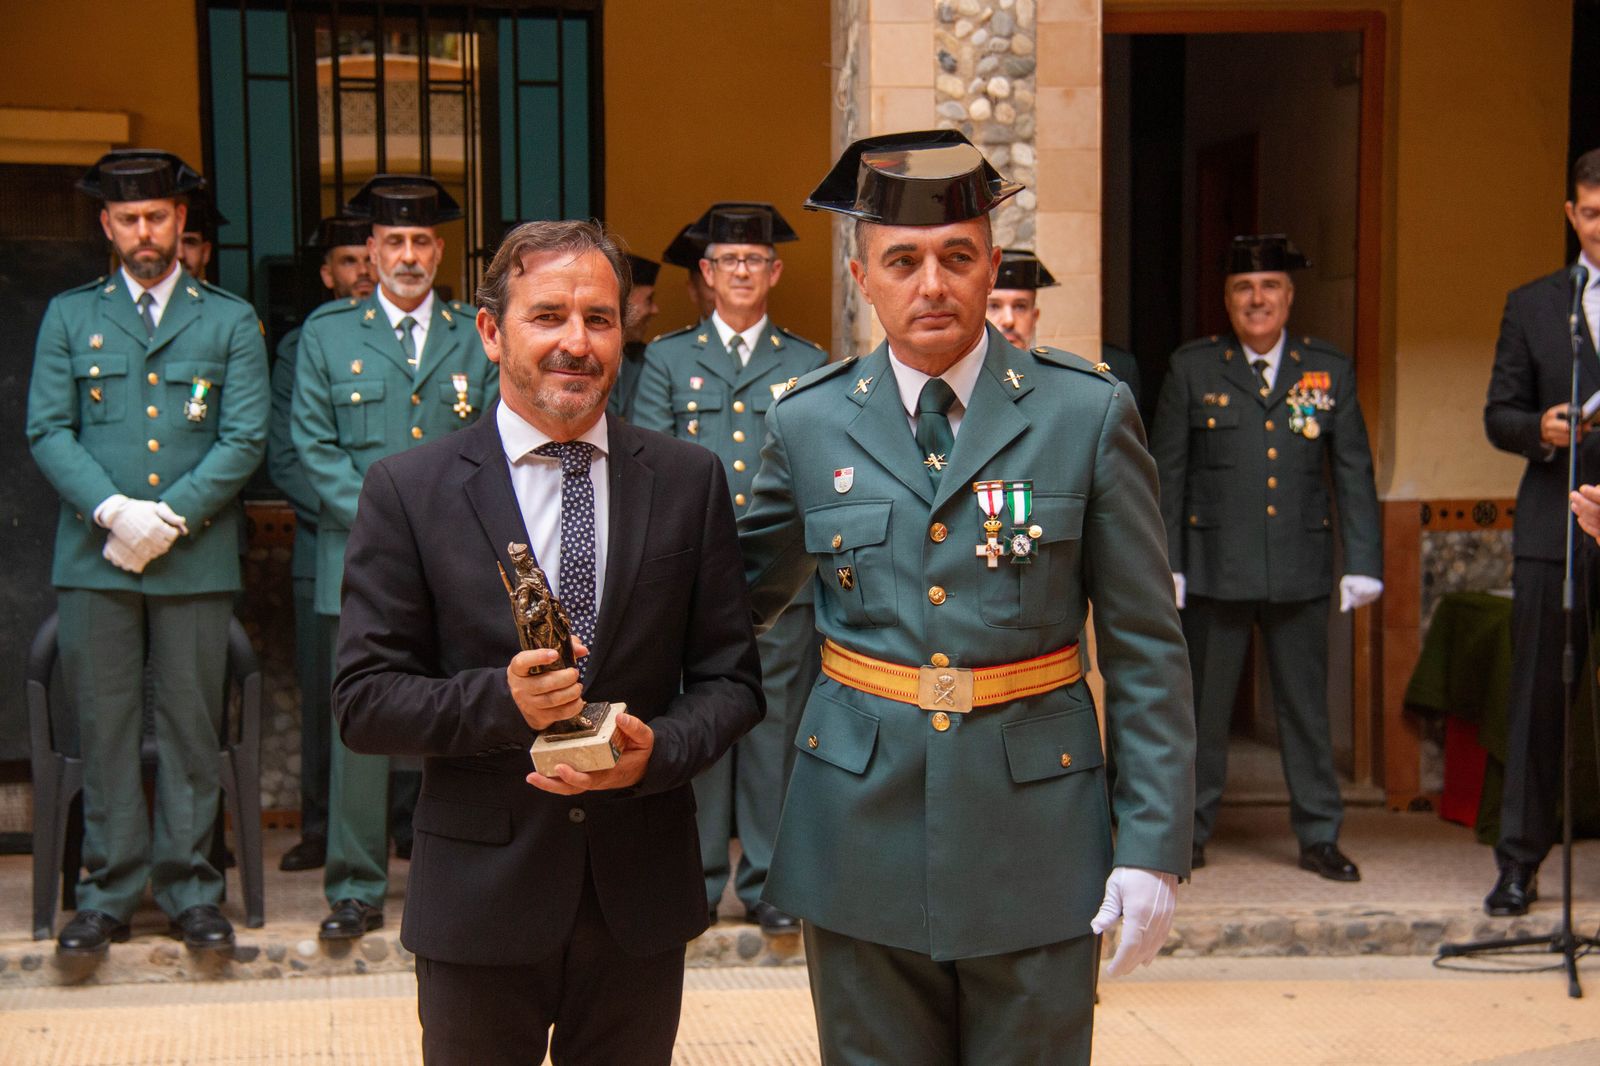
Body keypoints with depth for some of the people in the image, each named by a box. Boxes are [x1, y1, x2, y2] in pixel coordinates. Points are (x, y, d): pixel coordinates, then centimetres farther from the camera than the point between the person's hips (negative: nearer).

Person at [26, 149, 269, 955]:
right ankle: (108, 894, 12)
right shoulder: (69, 317, 12)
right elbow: (47, 431, 4)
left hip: (196, 557, -1)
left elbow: (245, 439, 0)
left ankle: (189, 889, 12)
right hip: (93, 558, 1)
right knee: (104, 728, 3)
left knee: (191, 727, 3)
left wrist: (169, 516, -10)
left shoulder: (230, 321, 9)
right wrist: (112, 510, -11)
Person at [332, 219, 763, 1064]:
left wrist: (657, 749, -17)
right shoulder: (409, 490, -4)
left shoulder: (690, 481, 2)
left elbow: (730, 678, 3)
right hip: (480, 898, -2)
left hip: (641, 895, 2)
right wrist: (499, 701, -22)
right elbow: (363, 702, -6)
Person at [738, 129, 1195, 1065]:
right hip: (863, 838, 2)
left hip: (1035, 830, -1)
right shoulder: (810, 424, 3)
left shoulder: (1090, 413, -3)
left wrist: (1154, 845, -6)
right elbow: (739, 594, 17)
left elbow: (1147, 647, -2)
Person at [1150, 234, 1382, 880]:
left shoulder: (1329, 371, 8)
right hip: (1217, 569, -1)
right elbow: (1166, 474, 4)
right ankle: (1190, 831, 18)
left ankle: (1319, 838, 17)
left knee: (1306, 706, 7)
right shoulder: (1191, 369, 4)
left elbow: (1354, 474, 7)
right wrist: (1165, 562, -2)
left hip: (1300, 571, 1)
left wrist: (1363, 562, -1)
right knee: (1204, 706, 6)